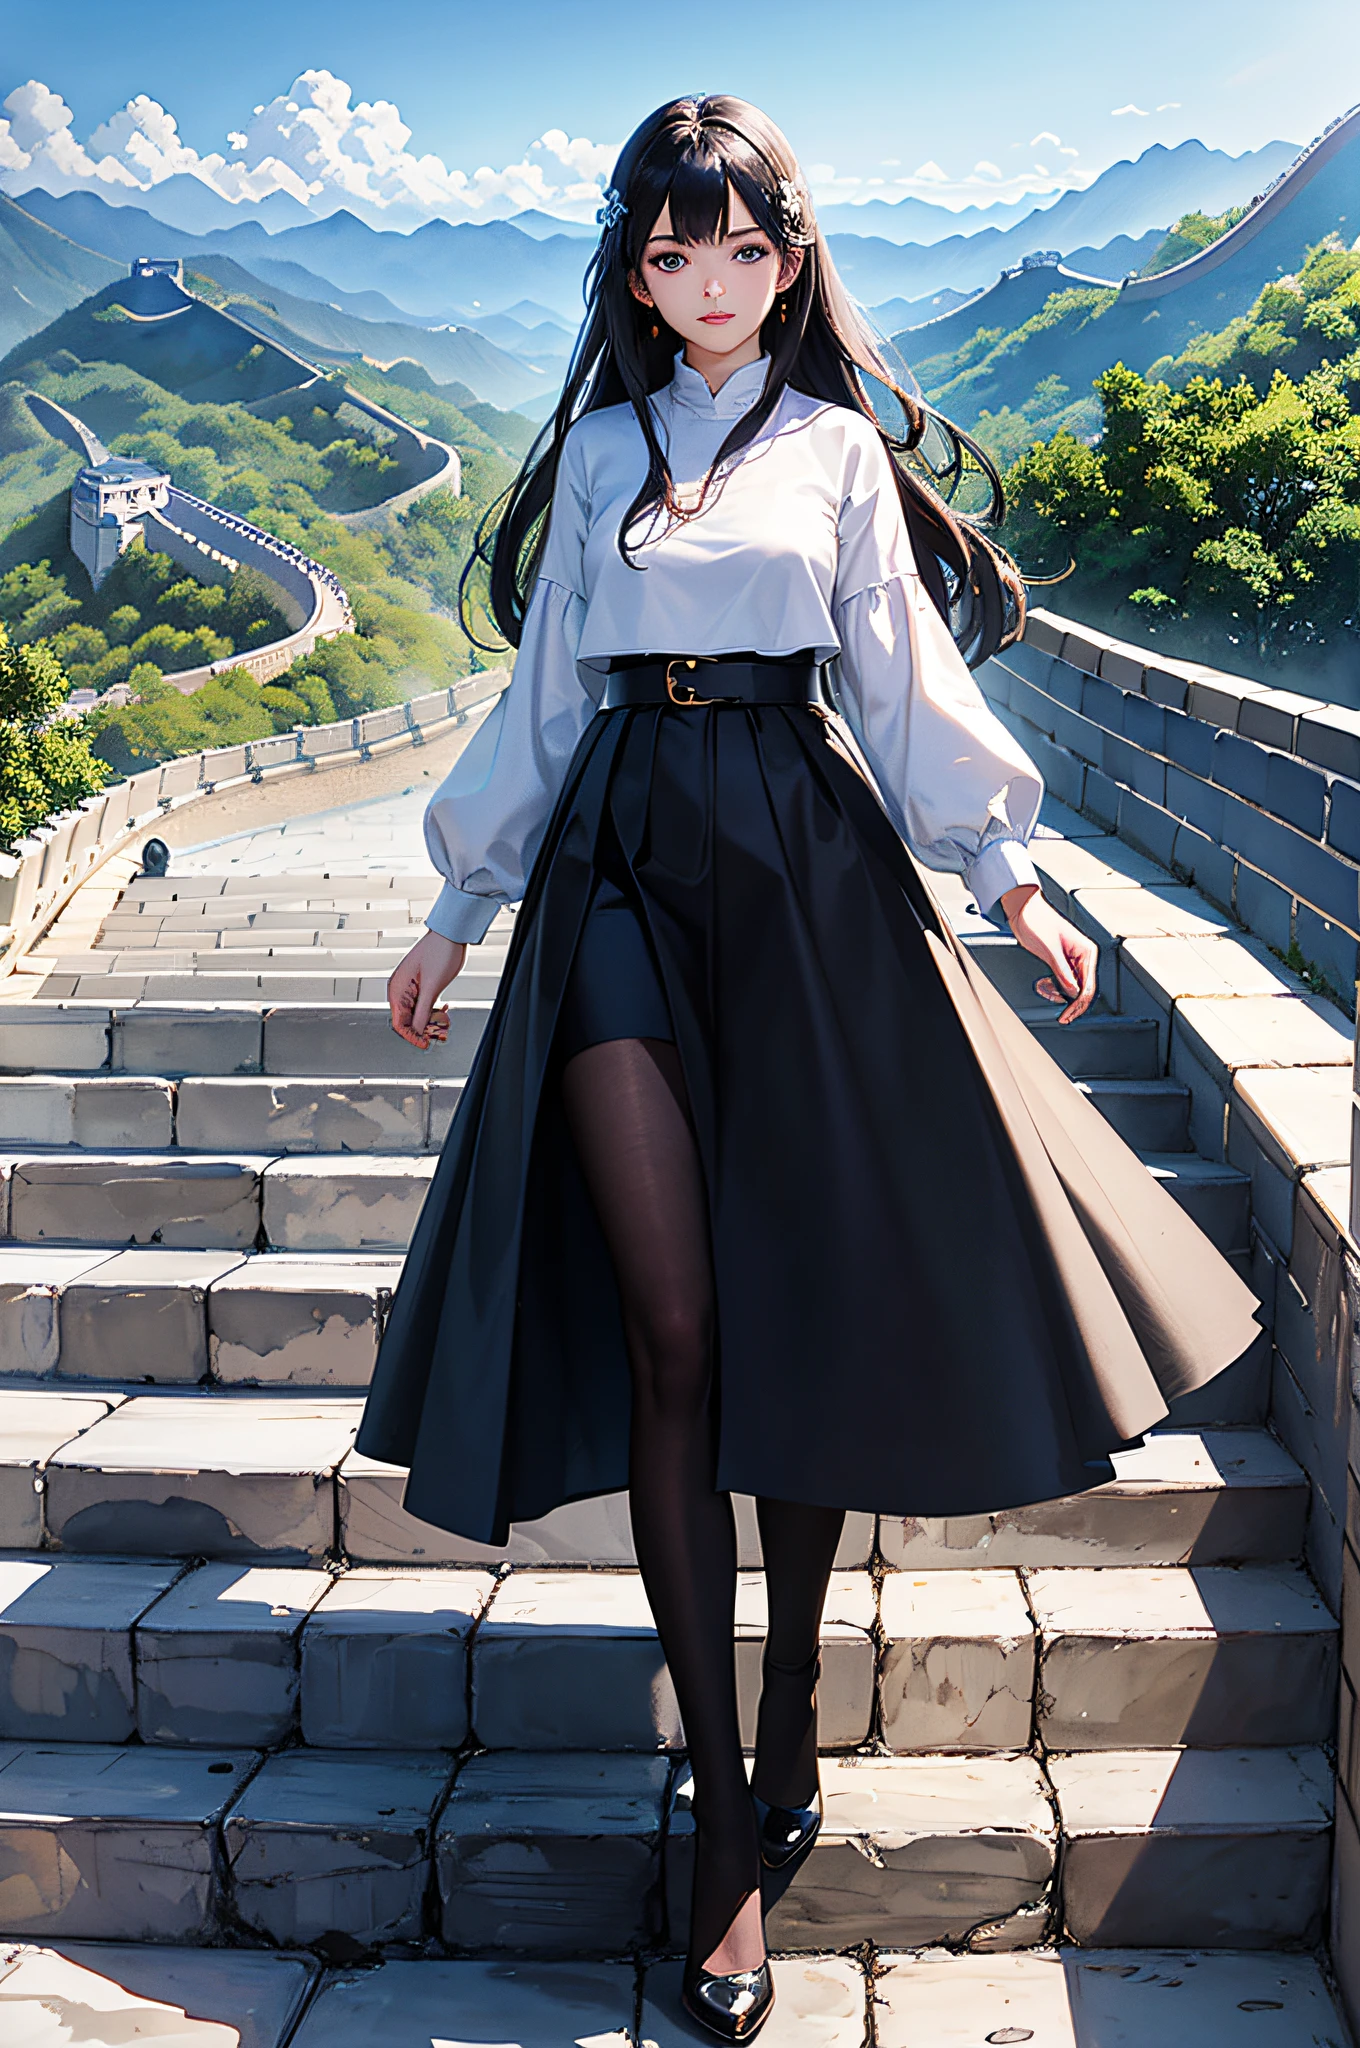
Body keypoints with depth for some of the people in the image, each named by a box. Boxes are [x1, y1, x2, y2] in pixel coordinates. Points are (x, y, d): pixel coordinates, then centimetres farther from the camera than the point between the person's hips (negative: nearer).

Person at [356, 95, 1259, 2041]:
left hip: (805, 868, 0)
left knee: (810, 1306, -1)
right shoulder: (599, 446, 16)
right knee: (673, 1331, -7)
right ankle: (726, 1811, 0)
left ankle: (794, 1698, 21)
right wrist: (459, 909, 17)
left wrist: (1007, 877, -1)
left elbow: (906, 669, 8)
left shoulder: (836, 442, 12)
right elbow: (547, 690, 18)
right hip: (620, 864, 1)